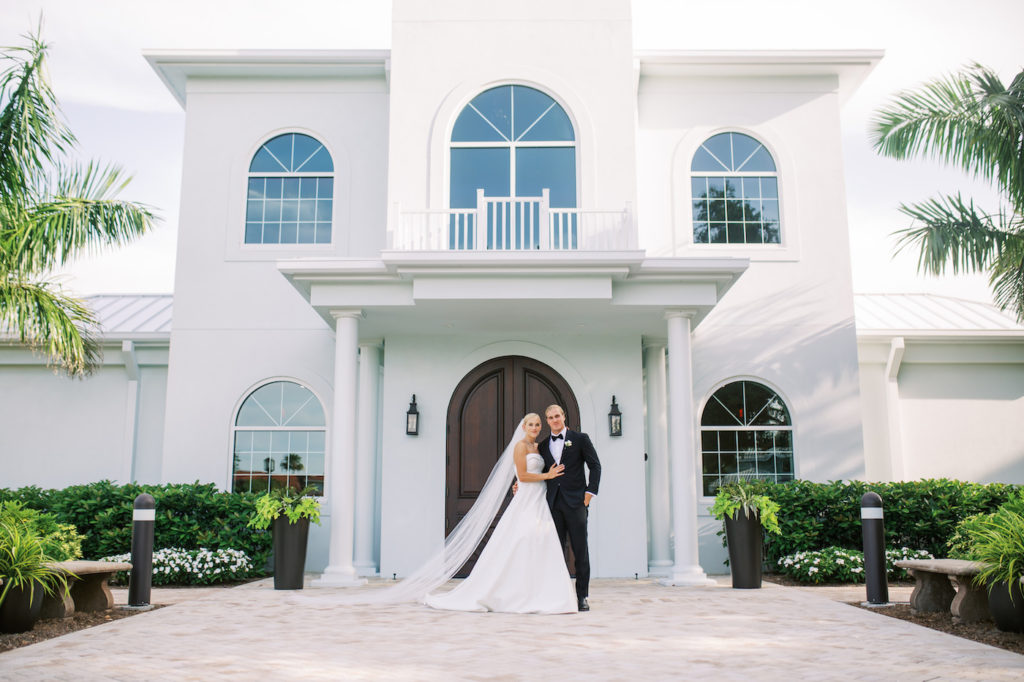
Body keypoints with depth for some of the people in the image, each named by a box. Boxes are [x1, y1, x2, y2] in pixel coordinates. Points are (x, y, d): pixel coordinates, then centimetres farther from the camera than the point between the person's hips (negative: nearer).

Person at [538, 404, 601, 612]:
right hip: (553, 503, 4)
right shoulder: (543, 446, 15)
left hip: (575, 501, -3)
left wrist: (590, 492, -7)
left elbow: (595, 466, 1)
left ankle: (582, 596, 7)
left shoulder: (580, 439, 3)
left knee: (580, 551, 0)